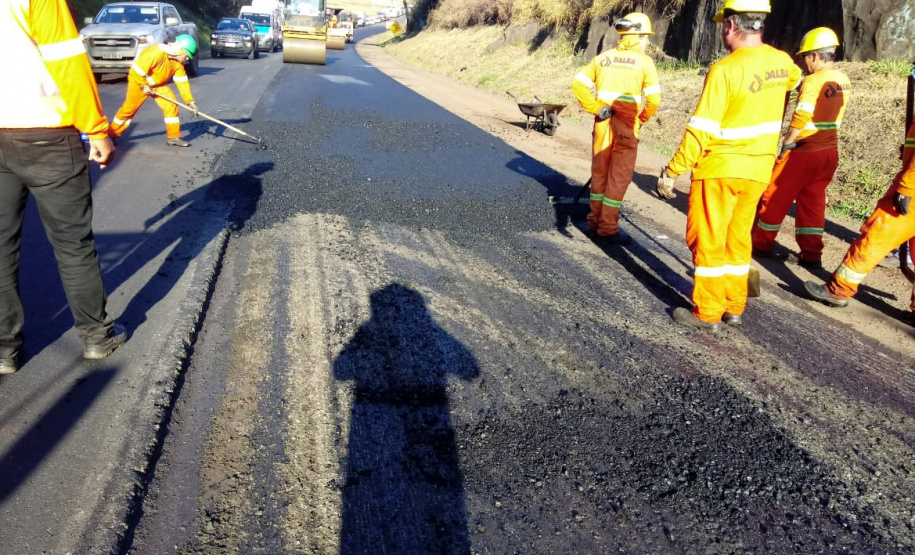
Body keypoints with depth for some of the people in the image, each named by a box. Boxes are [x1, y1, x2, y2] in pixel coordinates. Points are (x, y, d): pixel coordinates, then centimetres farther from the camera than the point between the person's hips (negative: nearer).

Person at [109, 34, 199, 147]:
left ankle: (173, 137, -3)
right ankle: (112, 134, 21)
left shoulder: (178, 62, -9)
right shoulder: (157, 52, -33)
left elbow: (182, 82, -6)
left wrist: (190, 101, -10)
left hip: (158, 83, 6)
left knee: (171, 105, -9)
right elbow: (137, 70, -32)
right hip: (139, 81, -6)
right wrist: (144, 86, -24)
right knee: (129, 108, 4)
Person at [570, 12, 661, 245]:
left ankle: (595, 222, 26)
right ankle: (608, 230, 8)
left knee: (599, 173, 15)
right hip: (626, 127, -4)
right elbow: (653, 99, -10)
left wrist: (595, 108, -1)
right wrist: (641, 119, 6)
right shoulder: (644, 61, -4)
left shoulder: (603, 57, 7)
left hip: (603, 124, 4)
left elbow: (578, 84, -2)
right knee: (618, 178, 4)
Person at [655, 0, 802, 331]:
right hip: (758, 171, 7)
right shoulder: (782, 62, 3)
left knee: (707, 240, 4)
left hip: (720, 169, -7)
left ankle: (707, 313, 11)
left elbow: (701, 131, -21)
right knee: (738, 239, 16)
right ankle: (734, 308, 24)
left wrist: (671, 171, -15)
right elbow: (795, 80, 30)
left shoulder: (725, 70, -19)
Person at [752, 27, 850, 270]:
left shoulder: (813, 81, -18)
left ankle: (761, 244, 19)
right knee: (813, 202, 13)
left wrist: (786, 143, -14)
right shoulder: (843, 80, 6)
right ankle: (811, 254, 16)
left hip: (803, 152, -7)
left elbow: (801, 118, -24)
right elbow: (829, 114, 9)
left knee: (775, 198, 8)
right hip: (828, 151, 7)